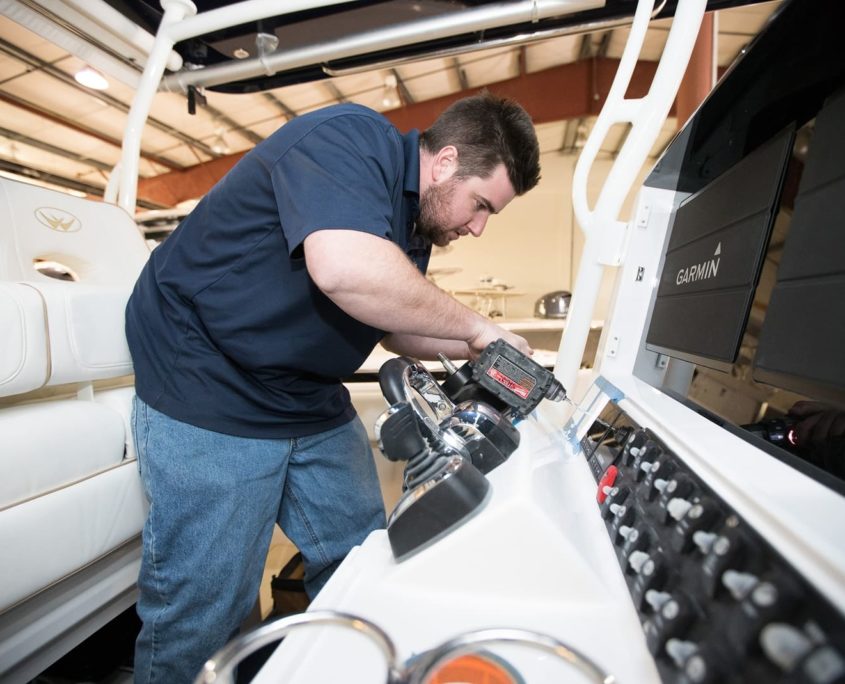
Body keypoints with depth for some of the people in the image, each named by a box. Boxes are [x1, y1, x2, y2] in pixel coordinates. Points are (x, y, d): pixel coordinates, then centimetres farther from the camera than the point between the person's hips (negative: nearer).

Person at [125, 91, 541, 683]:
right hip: (209, 391, -8)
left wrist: (478, 351, 4)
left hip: (315, 404, 9)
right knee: (203, 612, 4)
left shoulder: (413, 222, 9)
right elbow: (345, 269, -38)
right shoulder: (349, 139, -17)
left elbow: (392, 323, 16)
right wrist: (475, 327, -23)